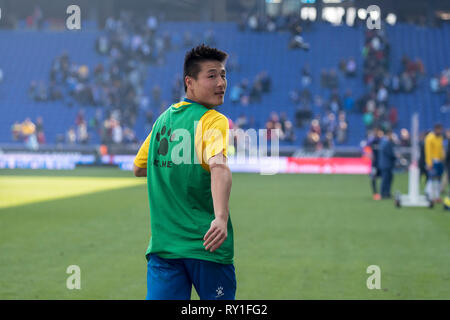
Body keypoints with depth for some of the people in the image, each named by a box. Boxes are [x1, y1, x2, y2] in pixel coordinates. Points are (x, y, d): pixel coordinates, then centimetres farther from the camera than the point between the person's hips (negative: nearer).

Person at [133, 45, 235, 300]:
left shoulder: (163, 119, 13)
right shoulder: (214, 121, -8)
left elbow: (139, 168, 25)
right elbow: (218, 166, -28)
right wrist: (221, 217, -40)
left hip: (162, 245, 5)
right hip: (206, 245, -5)